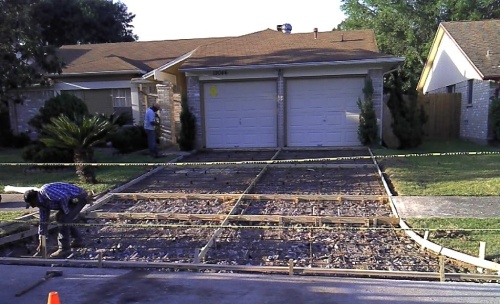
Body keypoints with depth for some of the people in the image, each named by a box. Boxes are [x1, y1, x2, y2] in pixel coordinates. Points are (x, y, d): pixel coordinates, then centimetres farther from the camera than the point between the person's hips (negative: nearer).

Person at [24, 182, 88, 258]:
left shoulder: (45, 191, -19)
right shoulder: (42, 202, 11)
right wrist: (41, 242, 17)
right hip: (73, 199, 11)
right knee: (59, 217, 21)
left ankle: (64, 248, -4)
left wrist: (65, 212, -15)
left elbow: (63, 197, -31)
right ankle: (78, 240, 28)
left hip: (79, 197, -11)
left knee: (63, 219, -13)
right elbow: (43, 221, 16)